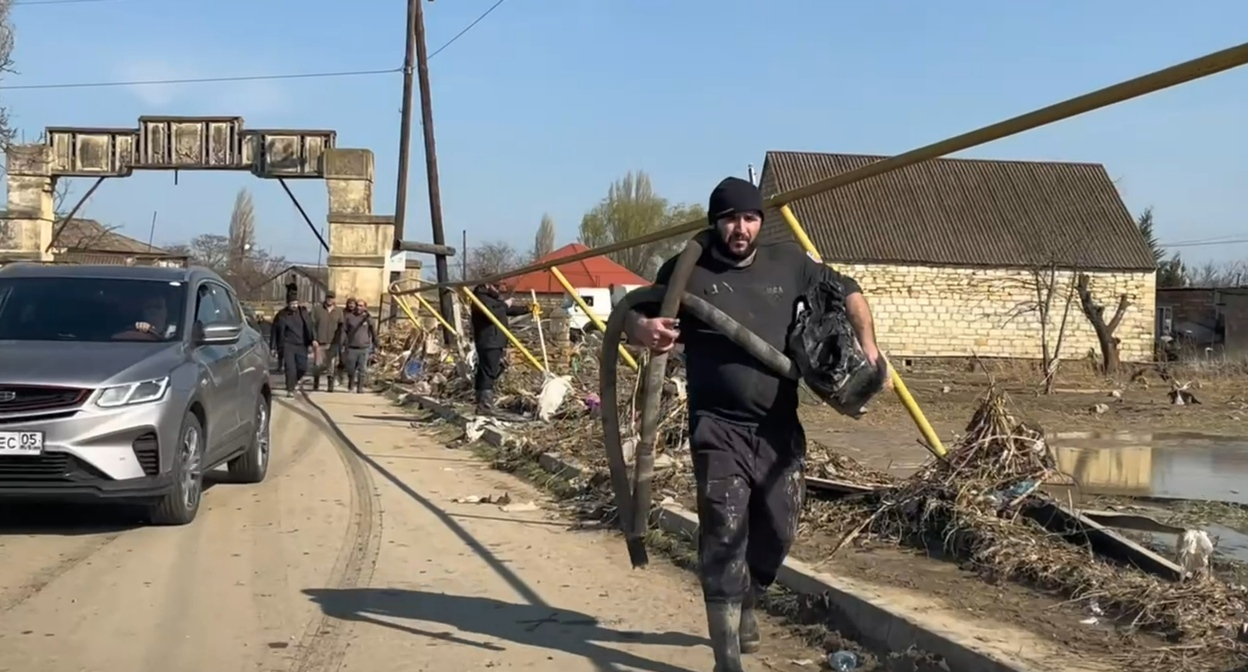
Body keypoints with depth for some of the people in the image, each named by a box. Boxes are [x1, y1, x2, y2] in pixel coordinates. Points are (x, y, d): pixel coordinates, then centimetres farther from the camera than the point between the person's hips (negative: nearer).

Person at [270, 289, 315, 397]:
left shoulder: (303, 312, 5)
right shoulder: (281, 315, -4)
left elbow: (309, 327, 6)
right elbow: (275, 332, 1)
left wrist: (313, 339, -7)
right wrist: (274, 347, 1)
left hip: (301, 345, 3)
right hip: (287, 345, -3)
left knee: (303, 368, 3)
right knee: (290, 368, -10)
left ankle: (295, 380, 33)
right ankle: (290, 390, -1)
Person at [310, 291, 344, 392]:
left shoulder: (339, 311, 8)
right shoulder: (317, 309, 4)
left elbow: (340, 328, 8)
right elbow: (313, 325, 1)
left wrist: (338, 342, -1)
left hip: (333, 343, 1)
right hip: (319, 342, 0)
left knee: (331, 366, -2)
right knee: (318, 364, 1)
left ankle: (330, 386, 5)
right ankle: (315, 384, 15)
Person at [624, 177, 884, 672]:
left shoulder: (789, 264, 7)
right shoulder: (686, 272, -2)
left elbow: (846, 292, 18)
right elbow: (633, 316, -2)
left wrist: (866, 342, 1)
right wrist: (643, 328, -27)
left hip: (779, 429, 4)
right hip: (720, 430, -4)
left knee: (778, 532, 12)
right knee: (724, 536, -11)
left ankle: (746, 605, 43)